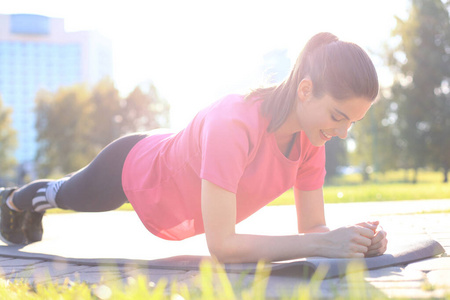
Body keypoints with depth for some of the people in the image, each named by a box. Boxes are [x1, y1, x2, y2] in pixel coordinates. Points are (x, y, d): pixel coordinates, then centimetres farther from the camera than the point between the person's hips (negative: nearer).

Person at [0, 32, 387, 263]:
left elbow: (312, 227, -19)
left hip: (173, 157, 5)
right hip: (135, 170, -5)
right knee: (67, 194, 31)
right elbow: (221, 244, -49)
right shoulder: (233, 124, -48)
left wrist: (358, 239, -41)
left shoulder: (310, 138, -26)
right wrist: (322, 243, -55)